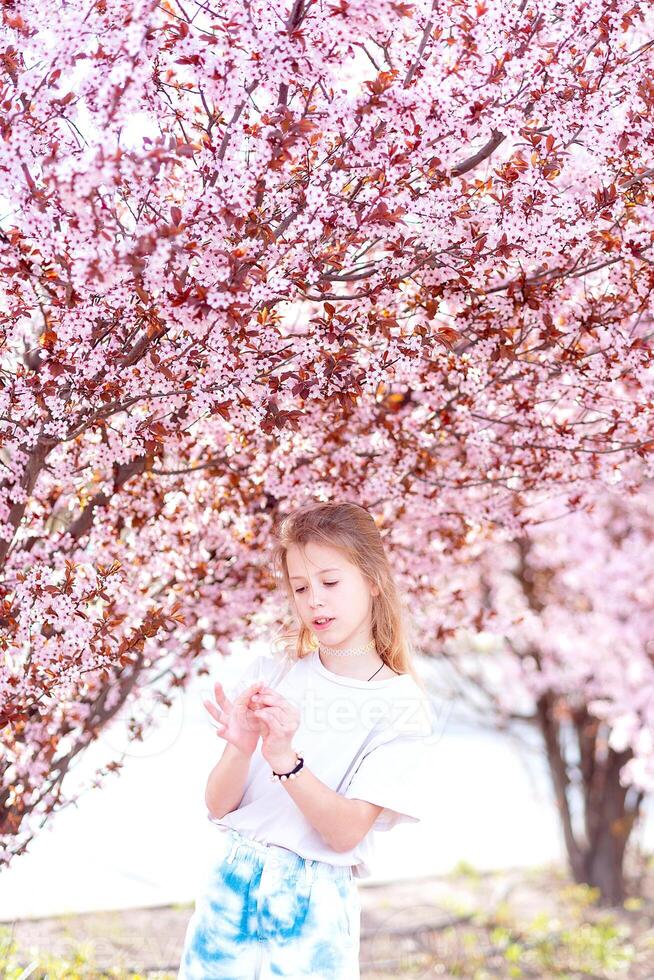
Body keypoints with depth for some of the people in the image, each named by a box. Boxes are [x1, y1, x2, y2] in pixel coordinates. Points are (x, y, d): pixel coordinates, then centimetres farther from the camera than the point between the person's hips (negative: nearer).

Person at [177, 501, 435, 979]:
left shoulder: (400, 704, -7)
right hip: (230, 886, 2)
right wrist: (240, 747, -20)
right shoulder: (269, 674, 1)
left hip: (313, 903, -2)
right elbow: (218, 806, -1)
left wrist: (286, 759, -28)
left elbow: (346, 832, -13)